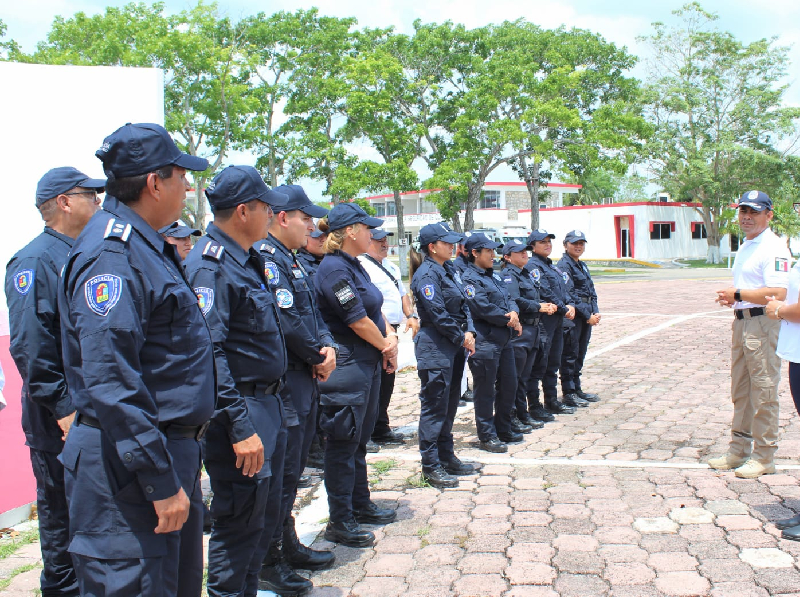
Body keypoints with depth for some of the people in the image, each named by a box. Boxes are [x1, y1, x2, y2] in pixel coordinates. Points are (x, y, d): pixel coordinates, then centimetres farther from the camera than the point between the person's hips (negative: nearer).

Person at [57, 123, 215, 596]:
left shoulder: (148, 247, 15)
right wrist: (160, 481, -24)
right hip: (131, 467, -10)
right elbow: (111, 381, -26)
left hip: (172, 448, 10)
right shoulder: (111, 254, -19)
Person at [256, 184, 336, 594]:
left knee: (292, 470, 18)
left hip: (305, 381, 10)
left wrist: (327, 346, -3)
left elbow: (312, 314, 16)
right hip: (283, 385, -10)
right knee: (281, 473, -2)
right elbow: (287, 323, -23)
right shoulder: (265, 259, -16)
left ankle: (287, 546, 32)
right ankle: (267, 564, 10)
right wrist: (317, 357, -9)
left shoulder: (290, 261, 16)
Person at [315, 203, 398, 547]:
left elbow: (376, 309, 14)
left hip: (368, 364, 10)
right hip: (347, 366, -10)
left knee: (359, 439, 19)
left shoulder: (354, 266, 13)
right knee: (343, 444, -1)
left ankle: (361, 506, 31)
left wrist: (391, 338, -4)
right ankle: (339, 523, 8)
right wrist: (386, 346, -4)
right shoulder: (334, 268, -18)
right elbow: (358, 320, -19)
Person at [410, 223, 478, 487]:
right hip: (435, 349, -9)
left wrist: (469, 332, -3)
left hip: (454, 347, 9)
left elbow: (462, 304, 13)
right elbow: (438, 314, -19)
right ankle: (431, 466, 6)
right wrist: (461, 338, -10)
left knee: (450, 405, 15)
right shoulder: (426, 274, -15)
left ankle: (447, 457, 27)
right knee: (435, 406, -3)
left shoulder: (449, 269, 13)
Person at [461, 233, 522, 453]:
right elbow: (484, 309, -19)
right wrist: (509, 321, -10)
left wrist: (514, 313, -9)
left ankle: (503, 429, 30)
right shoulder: (469, 279, -11)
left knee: (509, 385, 15)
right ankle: (487, 436, 11)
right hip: (485, 341, -9)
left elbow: (508, 299, 14)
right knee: (486, 390, 0)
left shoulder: (493, 276, 18)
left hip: (504, 339, 9)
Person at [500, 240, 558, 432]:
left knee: (524, 377, 15)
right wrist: (539, 307, -18)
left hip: (532, 330, 9)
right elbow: (515, 301, -23)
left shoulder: (526, 274, 19)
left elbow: (535, 298, 21)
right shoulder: (508, 275, -10)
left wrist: (546, 305, 1)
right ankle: (509, 418, 4)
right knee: (514, 377, -3)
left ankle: (523, 414, 23)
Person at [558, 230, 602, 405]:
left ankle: (577, 389, 22)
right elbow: (570, 295, -17)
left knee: (580, 353, 14)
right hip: (572, 316, -9)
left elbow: (591, 292, 17)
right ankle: (568, 392, 5)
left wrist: (595, 312, 2)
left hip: (587, 316, 9)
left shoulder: (582, 266, 18)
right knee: (570, 354, -3)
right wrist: (588, 315, -16)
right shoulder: (564, 265, -10)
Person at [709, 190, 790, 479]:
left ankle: (763, 457, 6)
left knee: (763, 392, -3)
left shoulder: (773, 248, -12)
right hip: (741, 321, 10)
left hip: (763, 323, -10)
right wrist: (731, 298, 7)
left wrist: (738, 294, -17)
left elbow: (778, 293, -22)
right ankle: (738, 451, 24)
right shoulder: (744, 247, 18)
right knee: (740, 391, 14)